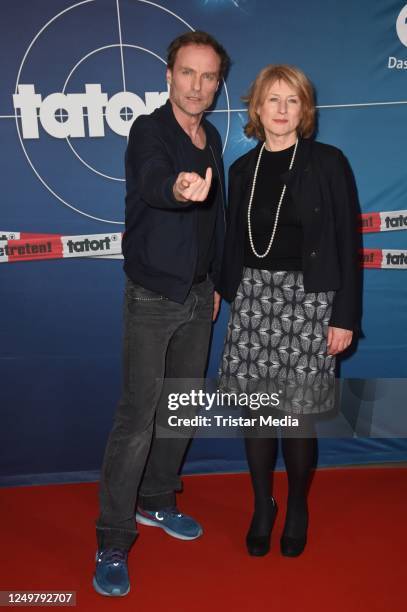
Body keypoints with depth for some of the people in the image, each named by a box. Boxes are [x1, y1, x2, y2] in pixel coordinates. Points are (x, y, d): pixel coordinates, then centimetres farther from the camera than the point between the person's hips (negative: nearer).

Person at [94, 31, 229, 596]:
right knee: (137, 417, -6)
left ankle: (157, 501, 34)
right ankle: (113, 543, 8)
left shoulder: (212, 138, 10)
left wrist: (216, 282, 17)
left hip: (198, 295, 7)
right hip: (152, 297, -7)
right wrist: (178, 188, -58)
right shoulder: (149, 130, -11)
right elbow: (151, 180, -34)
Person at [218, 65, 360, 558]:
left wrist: (345, 315, -7)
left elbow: (347, 242, -3)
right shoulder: (243, 168, 11)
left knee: (298, 411, 0)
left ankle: (297, 508, 25)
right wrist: (224, 290, 10)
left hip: (308, 299, -3)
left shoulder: (328, 163, -1)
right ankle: (262, 506, 26)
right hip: (254, 296, 3)